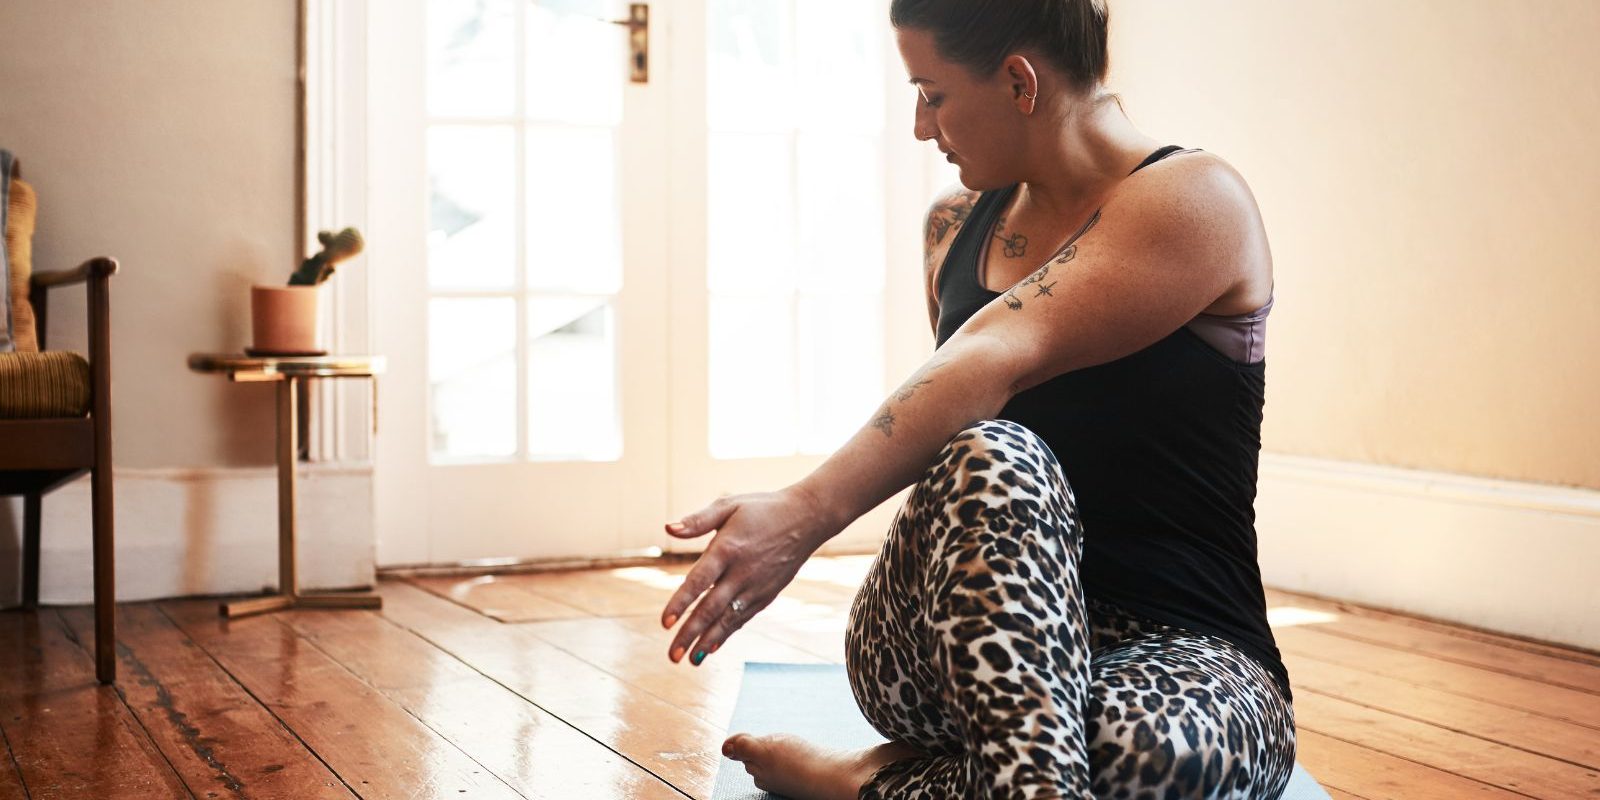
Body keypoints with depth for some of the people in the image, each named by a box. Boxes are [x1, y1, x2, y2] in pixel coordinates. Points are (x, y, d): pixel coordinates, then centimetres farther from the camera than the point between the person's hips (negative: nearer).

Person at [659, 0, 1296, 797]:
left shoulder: (1196, 200, -10)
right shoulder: (955, 226, 13)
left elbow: (1002, 356, -26)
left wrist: (808, 512, -37)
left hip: (1180, 648, -3)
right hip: (958, 648, 4)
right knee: (992, 457, -30)